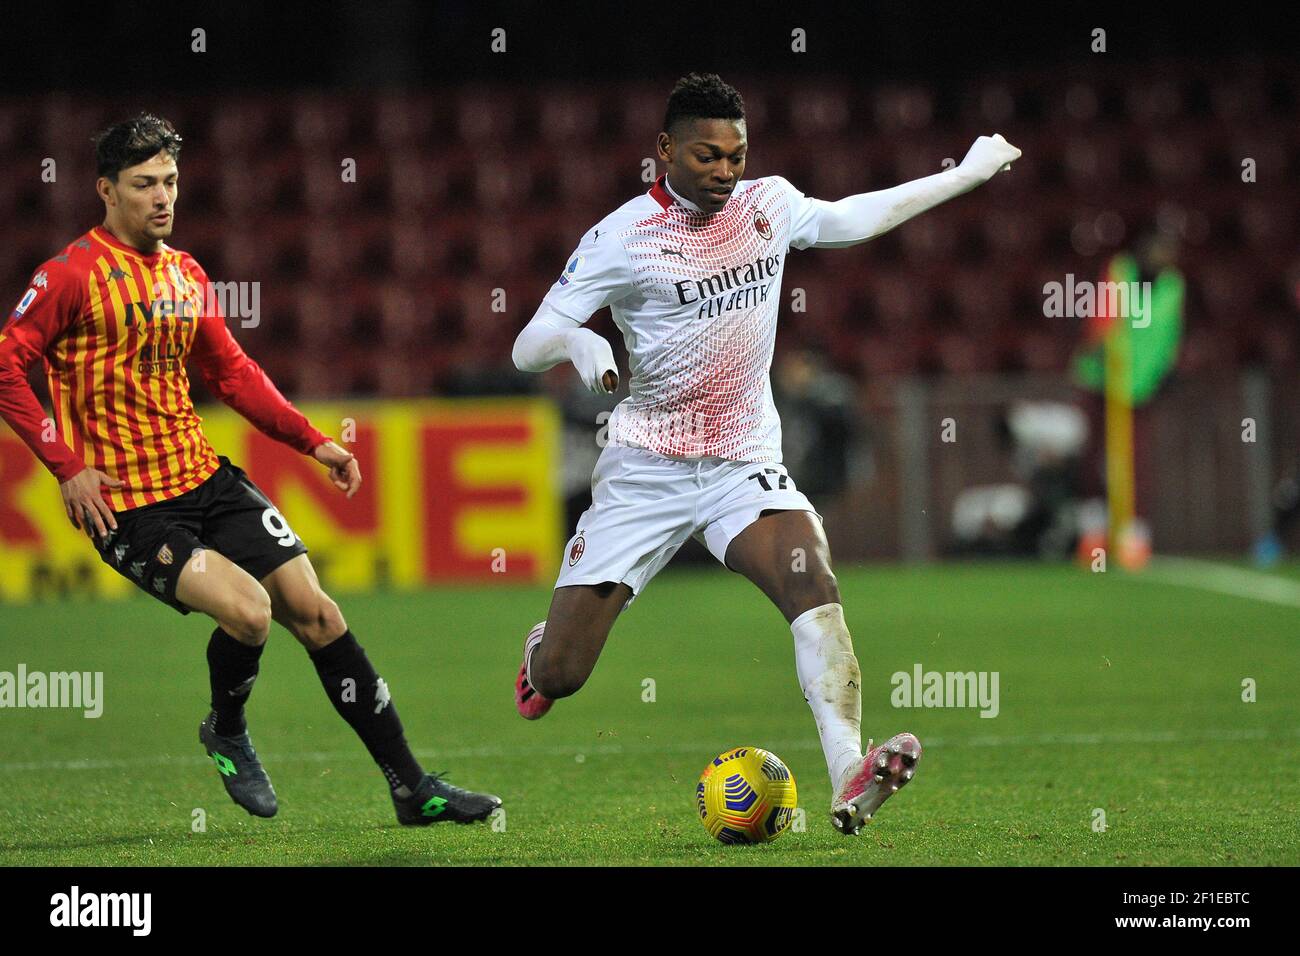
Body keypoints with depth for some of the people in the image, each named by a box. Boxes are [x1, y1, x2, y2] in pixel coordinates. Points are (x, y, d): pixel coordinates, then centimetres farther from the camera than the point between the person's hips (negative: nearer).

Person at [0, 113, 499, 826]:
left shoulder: (187, 276, 12)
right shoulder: (72, 275, -9)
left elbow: (233, 373, 21)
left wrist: (313, 442, 12)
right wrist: (67, 466, -16)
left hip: (207, 479, 7)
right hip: (126, 503, -7)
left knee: (314, 611, 0)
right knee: (247, 608, -25)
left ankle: (411, 788, 6)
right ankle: (226, 735, 8)